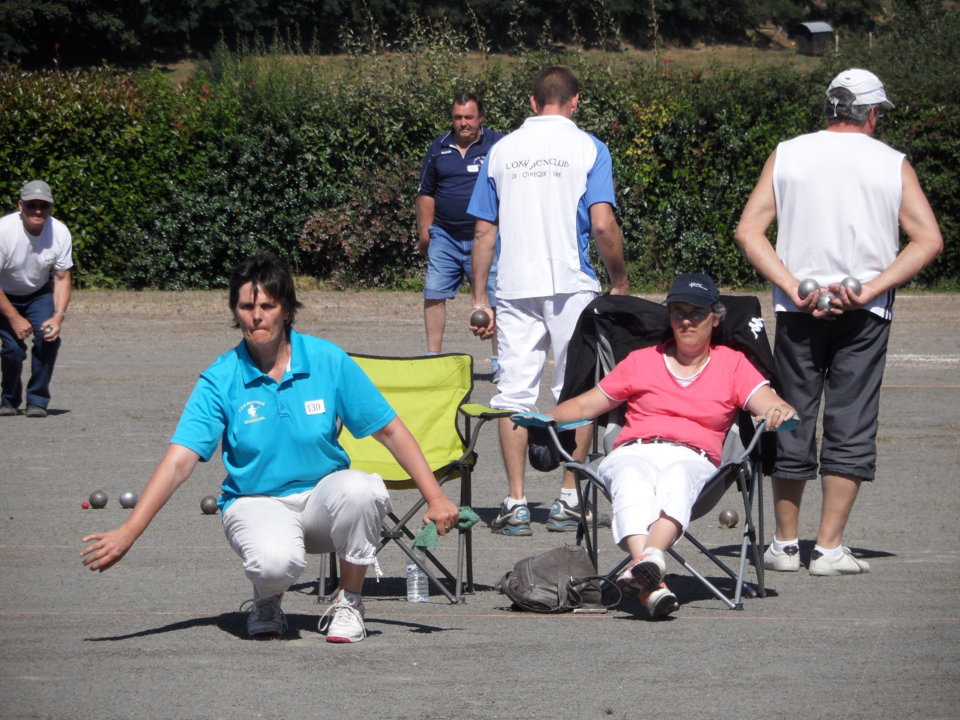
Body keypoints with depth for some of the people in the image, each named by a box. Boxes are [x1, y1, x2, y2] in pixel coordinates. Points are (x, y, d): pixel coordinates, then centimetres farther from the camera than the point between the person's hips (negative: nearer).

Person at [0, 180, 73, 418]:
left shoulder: (60, 233, -18)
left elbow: (62, 278, -8)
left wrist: (59, 316, -22)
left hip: (39, 293, 3)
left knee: (48, 337, -20)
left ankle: (37, 401, -5)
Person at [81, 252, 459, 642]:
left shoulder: (328, 361, -4)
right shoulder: (220, 380, -7)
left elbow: (391, 431, 2)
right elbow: (178, 462, -14)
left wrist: (435, 498, -5)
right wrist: (127, 533, -24)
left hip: (322, 497, 2)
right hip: (255, 503, -2)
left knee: (360, 489, -34)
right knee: (276, 561, -37)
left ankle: (348, 603, -8)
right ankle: (266, 600, 4)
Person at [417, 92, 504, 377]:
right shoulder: (439, 148, 11)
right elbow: (426, 194, 17)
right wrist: (424, 233, 11)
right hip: (445, 235, 3)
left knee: (494, 299, 0)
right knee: (434, 295, -1)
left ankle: (499, 363, 10)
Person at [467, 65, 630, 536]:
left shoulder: (502, 150, 9)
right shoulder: (587, 148, 0)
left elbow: (484, 231, 8)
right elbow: (603, 226, -9)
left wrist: (480, 299, 12)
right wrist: (620, 281, 4)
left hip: (514, 286, 2)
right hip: (572, 285, -2)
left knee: (514, 393, 2)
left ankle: (516, 504, -2)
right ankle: (569, 500, 6)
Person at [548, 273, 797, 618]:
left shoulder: (733, 363, 22)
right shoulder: (642, 361, 28)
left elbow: (770, 404, 6)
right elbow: (587, 405, 25)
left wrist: (779, 411, -19)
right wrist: (543, 418, 6)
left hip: (692, 459, -1)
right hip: (633, 453, 1)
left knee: (676, 478, -39)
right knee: (632, 481, -38)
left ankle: (650, 557, -66)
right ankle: (652, 587, -61)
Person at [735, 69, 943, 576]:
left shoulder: (787, 155, 5)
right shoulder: (892, 164, 2)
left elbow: (748, 231, -3)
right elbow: (928, 239, -6)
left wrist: (793, 288, -8)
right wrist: (870, 290, -10)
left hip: (799, 308, 1)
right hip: (865, 315, -1)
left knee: (790, 424, 10)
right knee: (850, 426, 2)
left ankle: (785, 544, 15)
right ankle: (829, 548, -1)